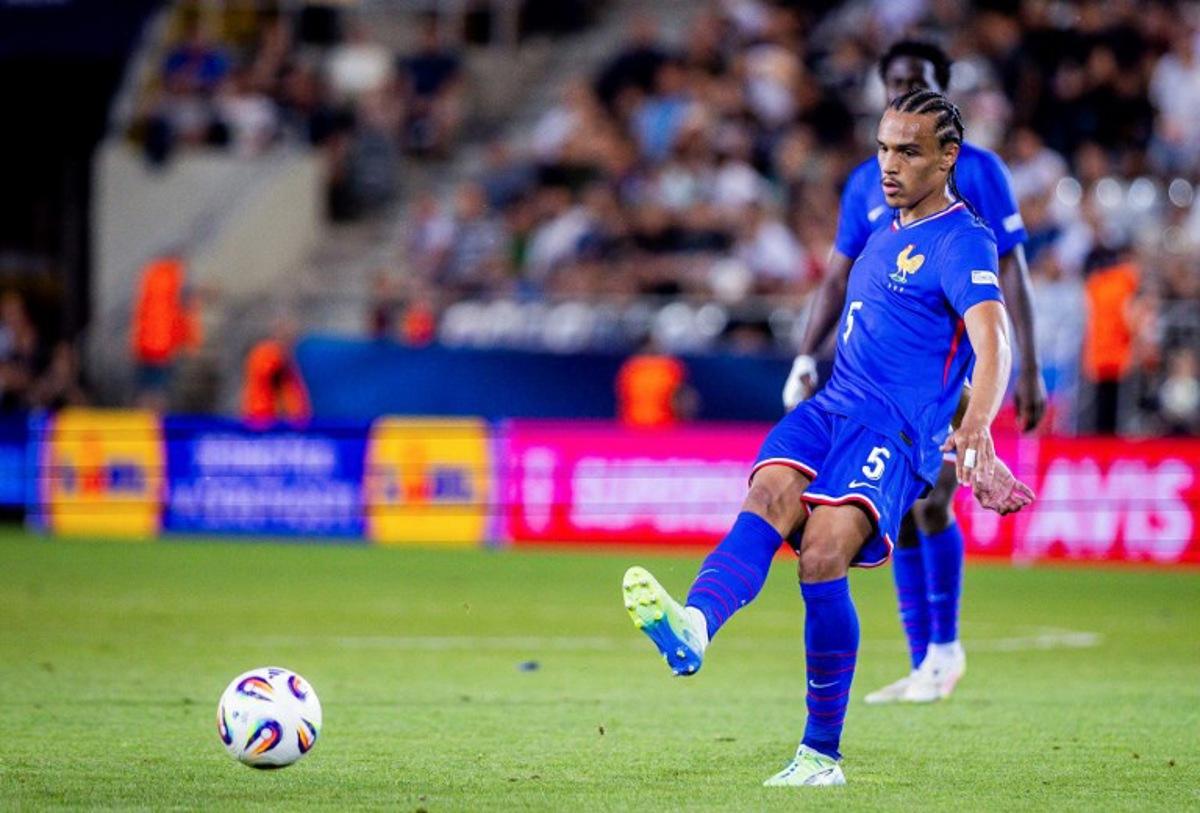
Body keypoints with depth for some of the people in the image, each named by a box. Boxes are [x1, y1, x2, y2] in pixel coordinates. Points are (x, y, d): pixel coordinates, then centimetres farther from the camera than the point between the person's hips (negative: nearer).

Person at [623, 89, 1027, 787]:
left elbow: (992, 342, -19)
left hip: (896, 429, -7)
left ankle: (823, 755, -16)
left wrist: (976, 428, -37)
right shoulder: (887, 234, 25)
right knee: (769, 494, -26)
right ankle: (693, 626, -57)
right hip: (832, 409, 7)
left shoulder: (962, 242, -3)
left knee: (822, 553, -26)